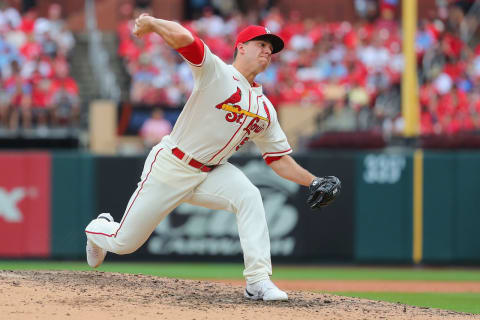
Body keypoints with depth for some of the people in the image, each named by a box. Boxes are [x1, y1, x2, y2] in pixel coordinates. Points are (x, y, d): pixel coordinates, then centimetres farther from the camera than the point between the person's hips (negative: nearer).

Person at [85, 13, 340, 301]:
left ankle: (258, 281, -29)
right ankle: (100, 228, 44)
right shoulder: (216, 72, -14)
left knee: (248, 196, -28)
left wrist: (314, 182, -5)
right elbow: (182, 37, -31)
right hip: (170, 167, -4)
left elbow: (280, 159, 7)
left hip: (211, 174, 4)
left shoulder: (265, 110, 5)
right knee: (124, 243, 5)